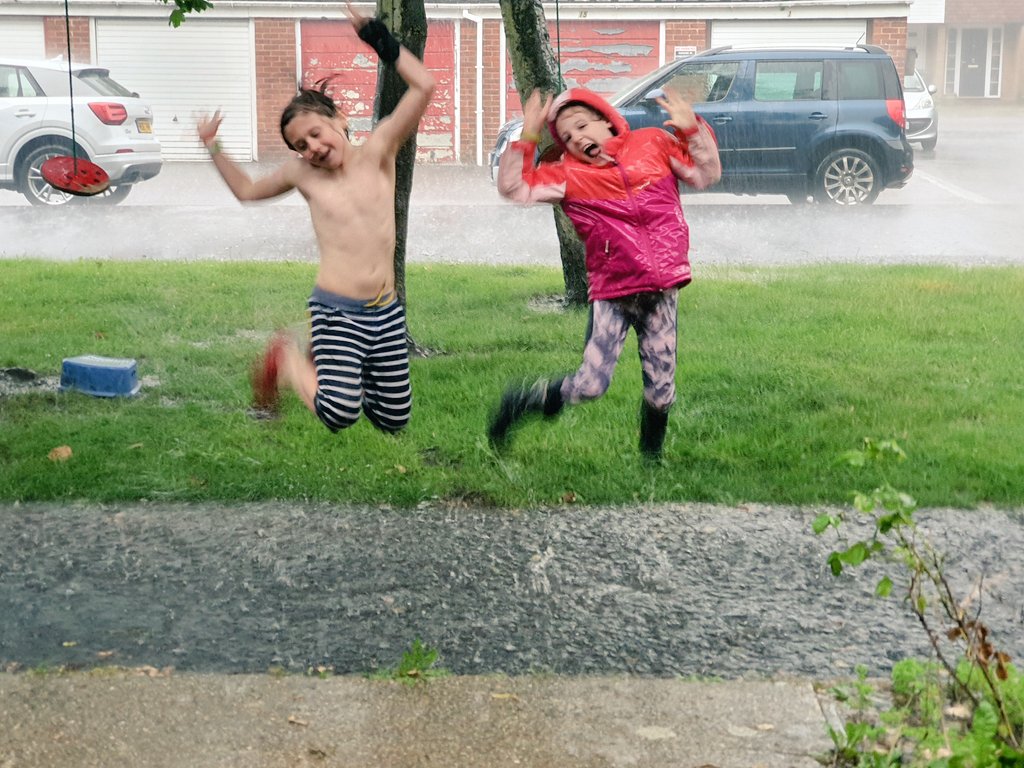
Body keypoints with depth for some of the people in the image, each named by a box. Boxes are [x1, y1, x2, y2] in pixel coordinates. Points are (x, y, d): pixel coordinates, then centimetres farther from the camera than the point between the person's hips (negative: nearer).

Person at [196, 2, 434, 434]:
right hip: (336, 312, -2)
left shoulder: (377, 152, 2)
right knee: (340, 415, -21)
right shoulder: (302, 174, 5)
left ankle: (325, 365, 38)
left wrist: (379, 39, -9)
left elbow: (423, 86, -7)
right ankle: (287, 358, 11)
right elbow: (247, 190, 26)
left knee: (394, 421, 11)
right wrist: (213, 148, 20)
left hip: (386, 313, 2)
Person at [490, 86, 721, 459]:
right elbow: (515, 188, -6)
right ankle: (517, 404, 13)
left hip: (662, 290, 2)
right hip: (611, 294, -2)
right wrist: (527, 138, -12)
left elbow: (706, 174, 9)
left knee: (661, 386, 6)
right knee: (591, 383, -9)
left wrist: (692, 129, -4)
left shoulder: (653, 143, 5)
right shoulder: (568, 173, 1)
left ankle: (651, 455, 28)